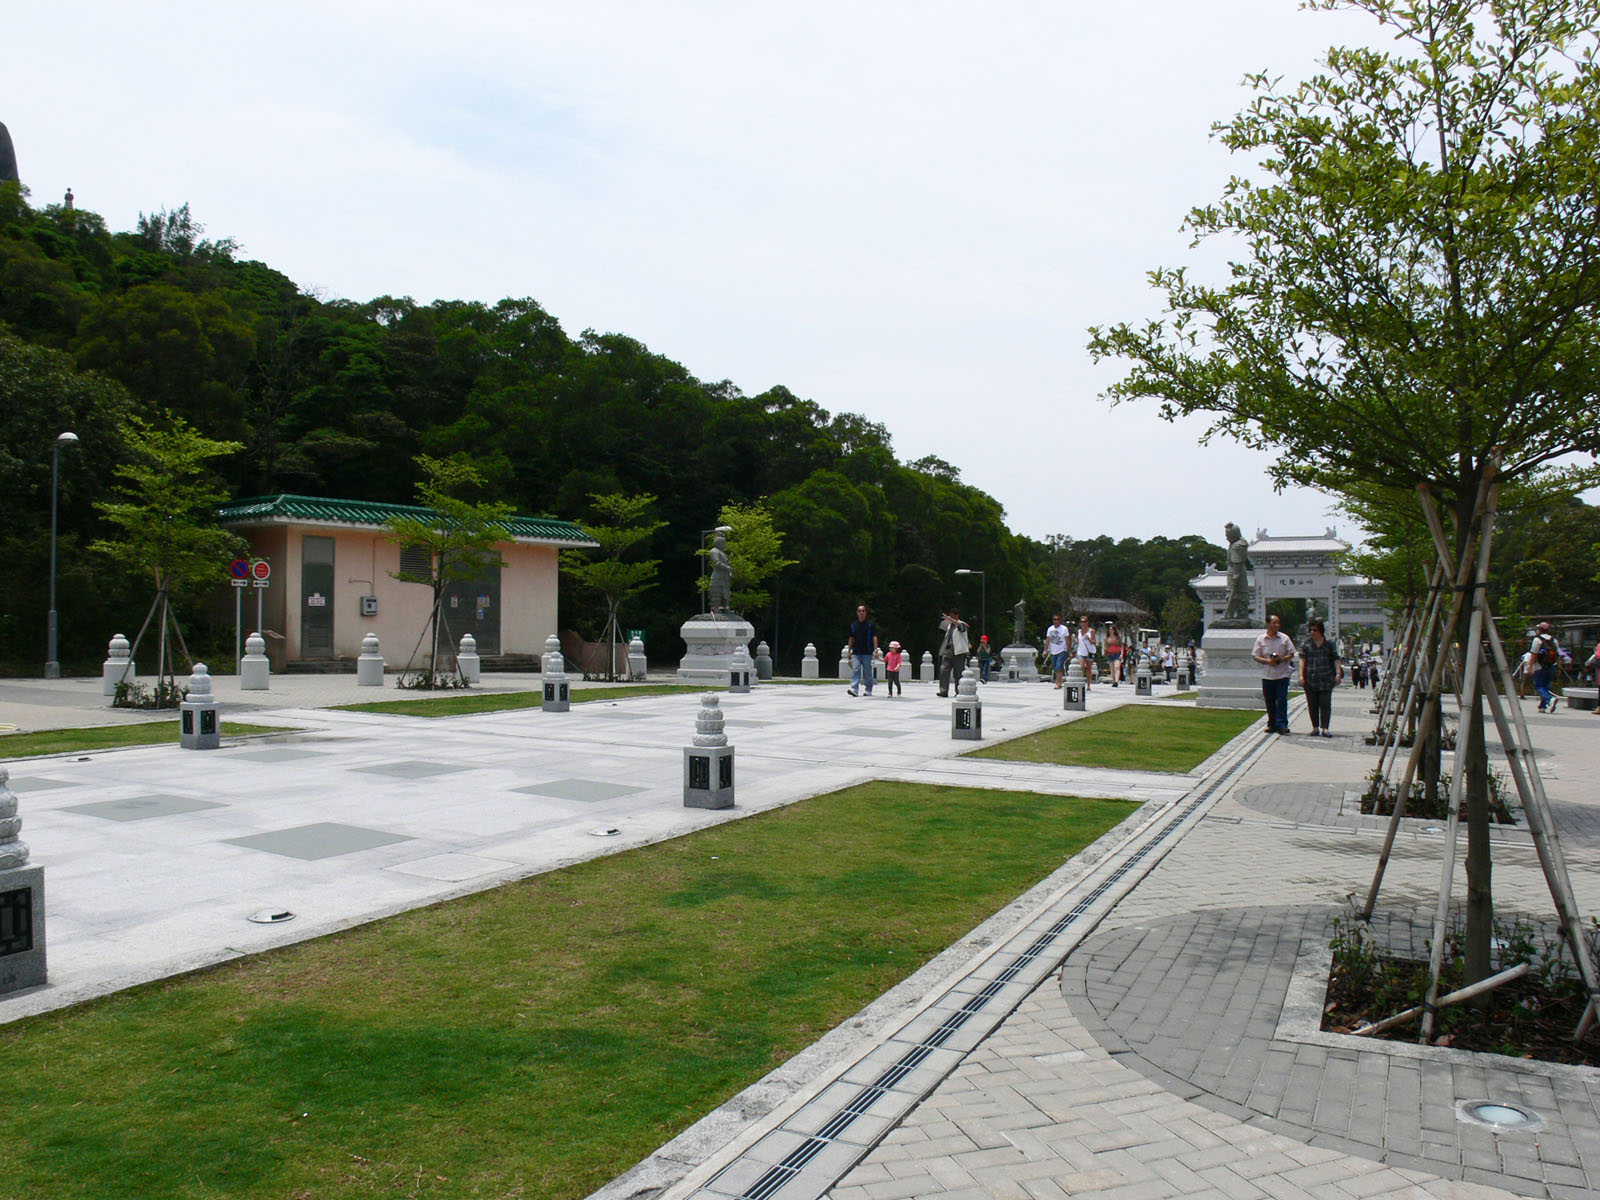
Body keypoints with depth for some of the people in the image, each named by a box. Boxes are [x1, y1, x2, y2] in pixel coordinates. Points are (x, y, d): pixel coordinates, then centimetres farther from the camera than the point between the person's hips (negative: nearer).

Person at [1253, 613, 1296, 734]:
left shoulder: (1284, 638, 4)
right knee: (1269, 702, 5)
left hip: (1283, 674, -1)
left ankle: (1282, 725, -6)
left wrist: (1282, 658, -14)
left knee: (1282, 700, -8)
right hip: (1267, 675, 1)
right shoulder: (1261, 639, 4)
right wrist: (1268, 661, -14)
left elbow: (1291, 654, 6)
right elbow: (1255, 656, 2)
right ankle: (1272, 725, 16)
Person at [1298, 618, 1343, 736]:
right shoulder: (1307, 643, 7)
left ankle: (1325, 728, -4)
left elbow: (1336, 659, 7)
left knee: (1326, 704, -5)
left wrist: (1338, 673, -4)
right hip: (1310, 679, 1)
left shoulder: (1329, 643, 7)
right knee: (1312, 704, 5)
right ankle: (1315, 727, 14)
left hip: (1326, 679, -1)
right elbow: (1302, 660, 4)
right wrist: (1301, 675, -4)